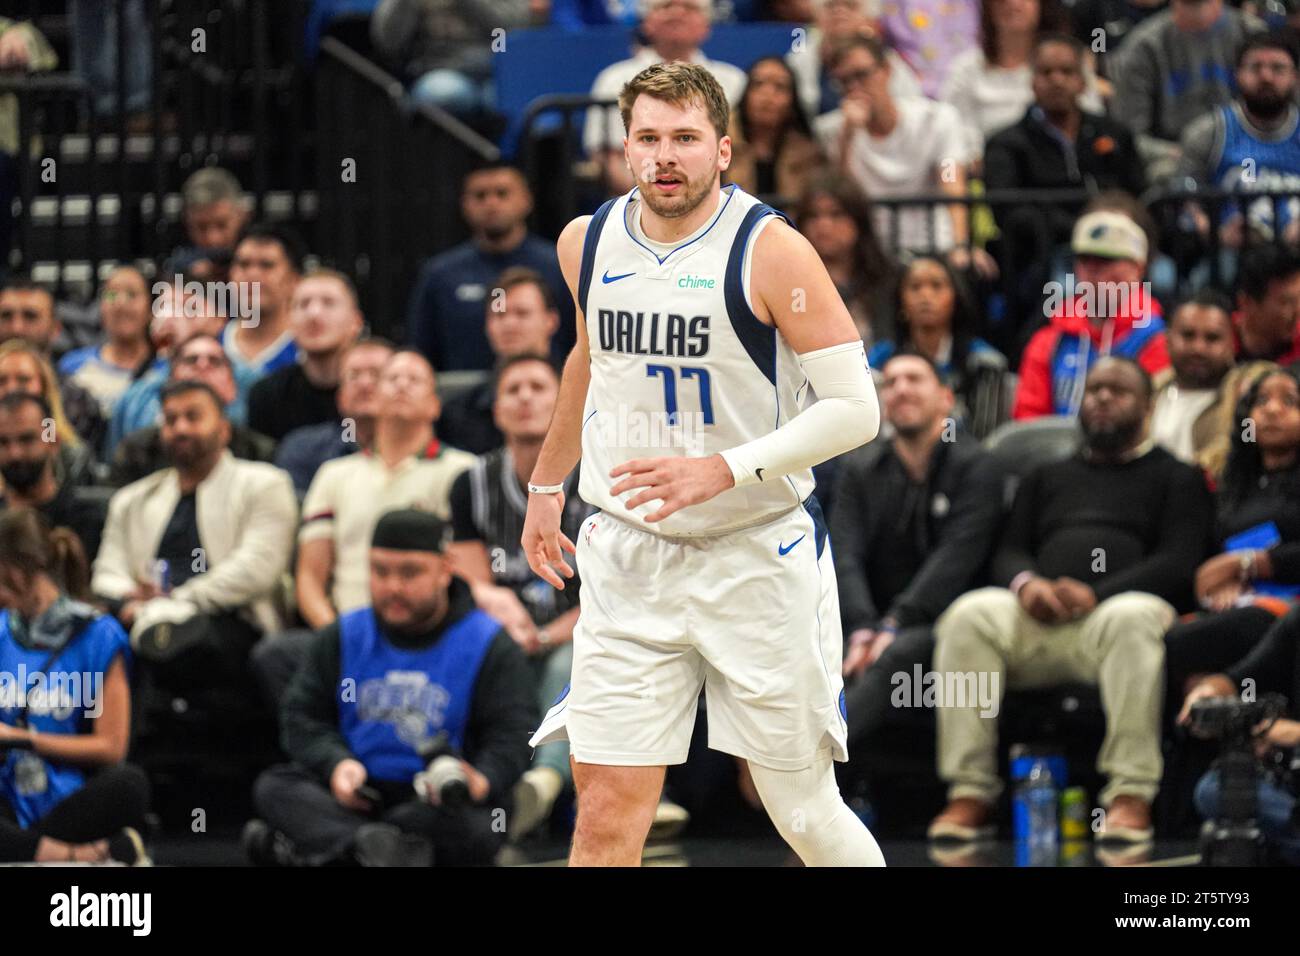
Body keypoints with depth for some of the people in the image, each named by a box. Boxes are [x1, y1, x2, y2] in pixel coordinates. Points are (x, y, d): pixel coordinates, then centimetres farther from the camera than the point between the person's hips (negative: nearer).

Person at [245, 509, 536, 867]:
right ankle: (372, 848, -49)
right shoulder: (342, 638, 13)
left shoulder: (490, 646, 2)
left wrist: (481, 782, -28)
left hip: (436, 803, -3)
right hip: (358, 794, 3)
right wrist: (336, 763, -12)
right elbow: (302, 717, 10)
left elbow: (511, 737, -6)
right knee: (272, 787, -22)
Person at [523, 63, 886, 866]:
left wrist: (723, 471, -25)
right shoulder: (588, 243, 3)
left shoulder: (771, 251, -13)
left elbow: (855, 409, -16)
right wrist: (548, 483, 32)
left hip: (760, 557, -3)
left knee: (805, 812, 6)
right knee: (607, 816, -6)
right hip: (627, 559, 3)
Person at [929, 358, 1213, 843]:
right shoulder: (1046, 478, 32)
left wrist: (1095, 593, -13)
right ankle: (970, 795, -33)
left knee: (1134, 617, -41)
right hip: (1036, 620, 3)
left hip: (1118, 608, -3)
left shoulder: (1177, 478, 20)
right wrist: (1025, 583, -6)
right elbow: (1008, 551, 21)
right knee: (969, 615, -29)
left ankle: (1131, 796, -44)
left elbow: (1178, 564, 3)